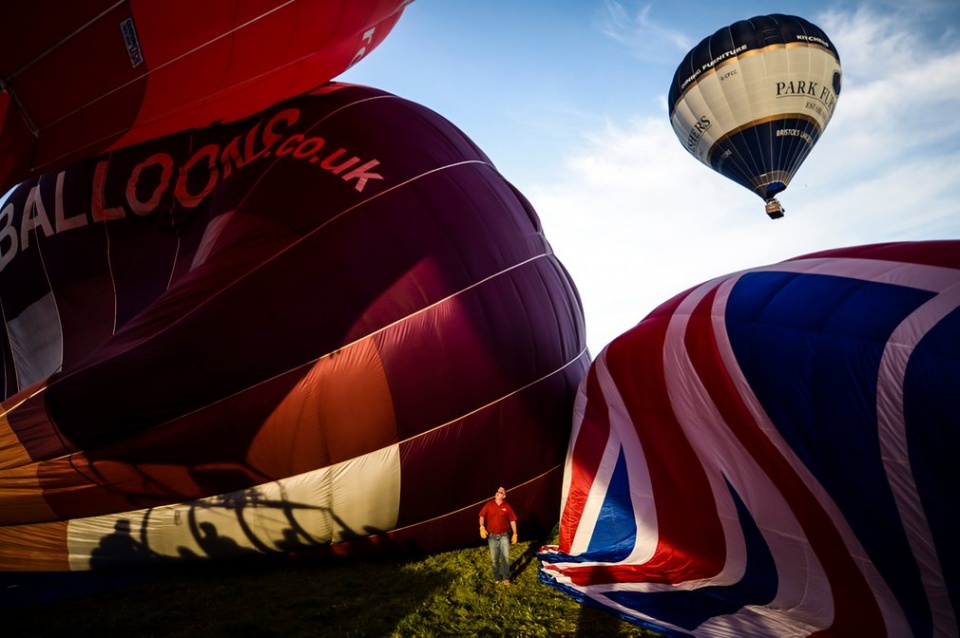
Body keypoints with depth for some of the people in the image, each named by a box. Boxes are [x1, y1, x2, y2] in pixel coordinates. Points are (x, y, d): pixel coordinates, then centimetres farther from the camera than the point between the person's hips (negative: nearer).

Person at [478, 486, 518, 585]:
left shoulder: (507, 506, -6)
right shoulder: (489, 504, -5)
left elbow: (512, 520, 1)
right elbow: (482, 516, -4)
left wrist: (515, 533, 0)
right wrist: (482, 527, -19)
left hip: (504, 535, -1)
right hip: (492, 536, 1)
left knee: (505, 556, -10)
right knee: (494, 558, 10)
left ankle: (506, 578, 4)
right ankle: (497, 578, 26)